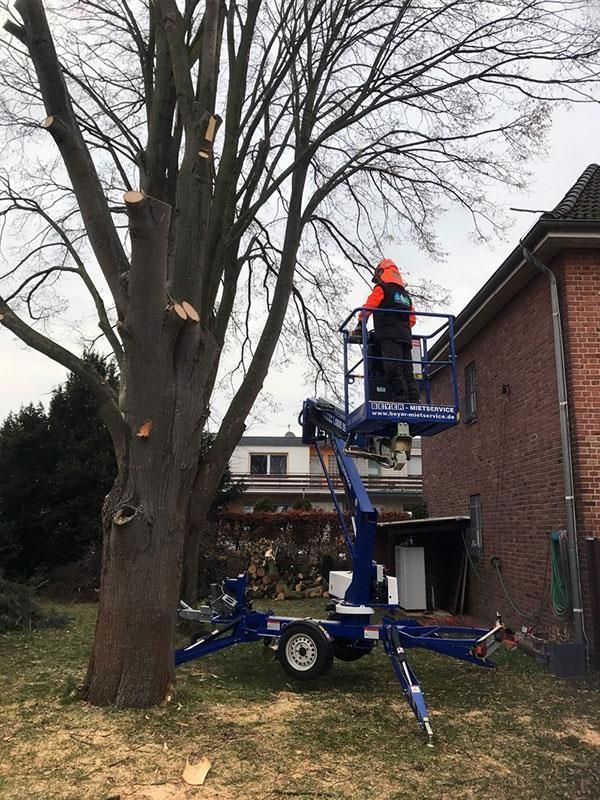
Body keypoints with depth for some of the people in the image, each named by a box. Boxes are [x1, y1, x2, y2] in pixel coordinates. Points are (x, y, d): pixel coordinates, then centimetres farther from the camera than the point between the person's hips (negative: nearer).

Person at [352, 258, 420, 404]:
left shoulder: (381, 288, 7)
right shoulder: (405, 295, 28)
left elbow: (368, 307, 0)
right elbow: (412, 318, 24)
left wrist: (359, 326, 7)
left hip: (389, 337, -7)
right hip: (406, 336, 7)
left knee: (394, 370, -17)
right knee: (408, 373, 1)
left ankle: (401, 400, -27)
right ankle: (414, 402, -8)